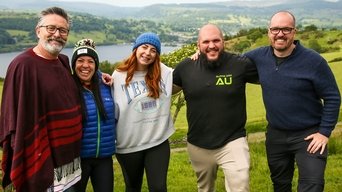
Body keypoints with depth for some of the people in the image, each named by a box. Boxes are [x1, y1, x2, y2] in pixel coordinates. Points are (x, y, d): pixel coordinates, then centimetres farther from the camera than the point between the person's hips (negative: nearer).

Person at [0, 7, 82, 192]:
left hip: (69, 158, 7)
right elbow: (15, 120, -18)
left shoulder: (64, 62, 6)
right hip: (42, 163, -7)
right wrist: (22, 164, -19)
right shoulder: (23, 65, -16)